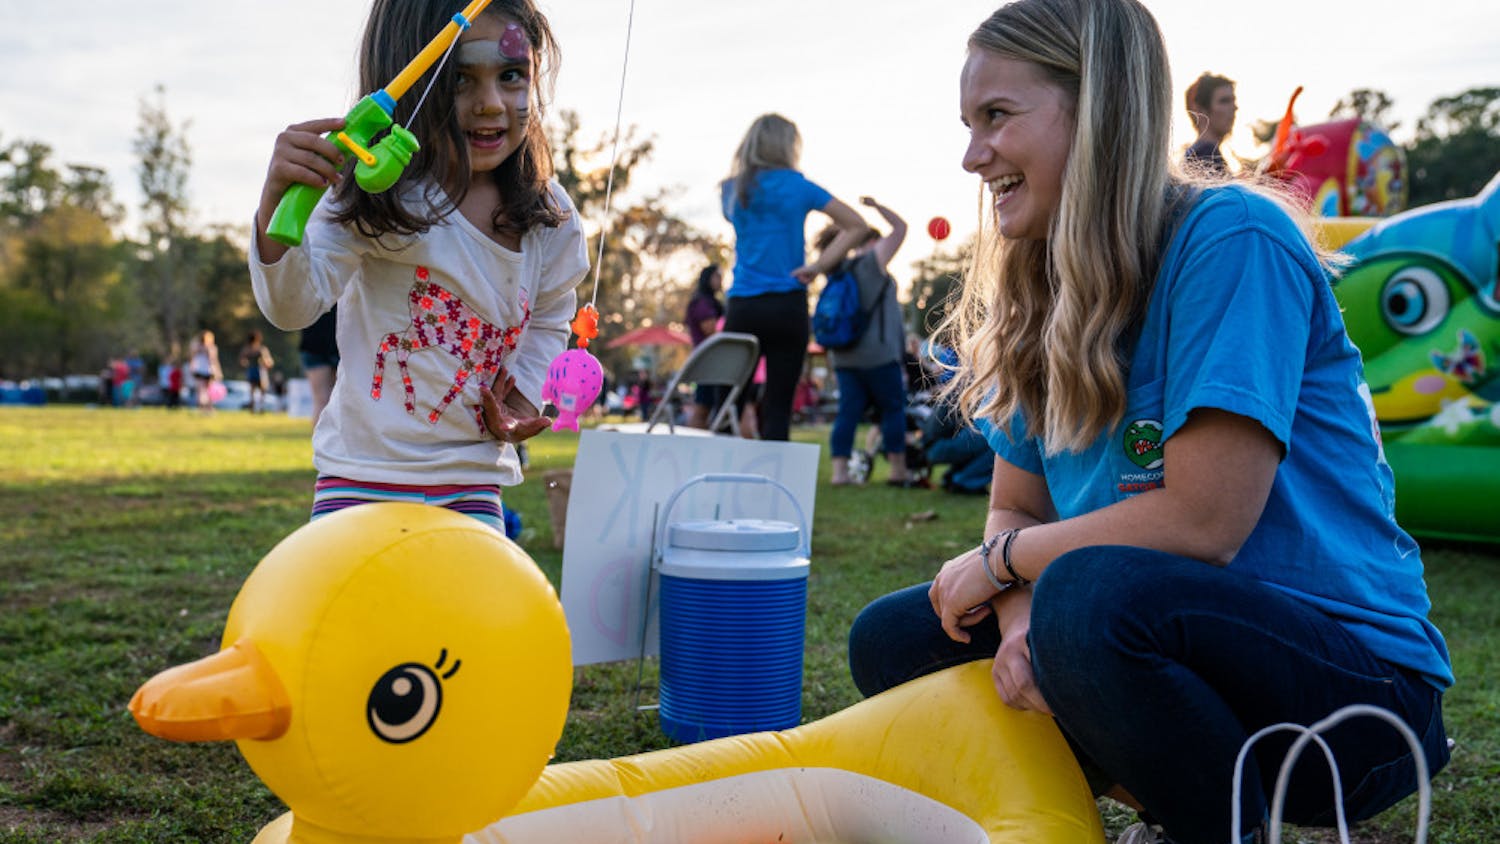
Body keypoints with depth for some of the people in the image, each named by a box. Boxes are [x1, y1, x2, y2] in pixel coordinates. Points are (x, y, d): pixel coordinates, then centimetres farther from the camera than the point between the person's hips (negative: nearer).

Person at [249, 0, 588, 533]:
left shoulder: (551, 219, -2)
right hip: (365, 473, -4)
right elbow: (295, 303, -25)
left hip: (472, 482, 4)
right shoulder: (378, 199, -16)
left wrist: (523, 394, 2)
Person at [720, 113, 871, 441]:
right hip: (788, 307, -2)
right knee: (778, 407, 0)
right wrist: (819, 266, 0)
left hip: (742, 306, 2)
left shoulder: (731, 189, 8)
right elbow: (857, 225, 4)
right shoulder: (797, 186, 2)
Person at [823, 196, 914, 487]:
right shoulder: (873, 261, -3)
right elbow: (900, 227, -3)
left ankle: (839, 471, -5)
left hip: (844, 355, 7)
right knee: (894, 408, 3)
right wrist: (877, 206, 8)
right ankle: (898, 471, 5)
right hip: (878, 354, -7)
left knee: (849, 411, 2)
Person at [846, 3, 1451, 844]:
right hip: (1188, 638, 8)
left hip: (1358, 679, -8)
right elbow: (1015, 511, 7)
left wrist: (998, 562, -10)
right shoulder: (1049, 299, 7)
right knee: (892, 641, 3)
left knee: (1091, 596, -35)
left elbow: (1200, 523, -23)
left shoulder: (1233, 240, -17)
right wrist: (1019, 614, -16)